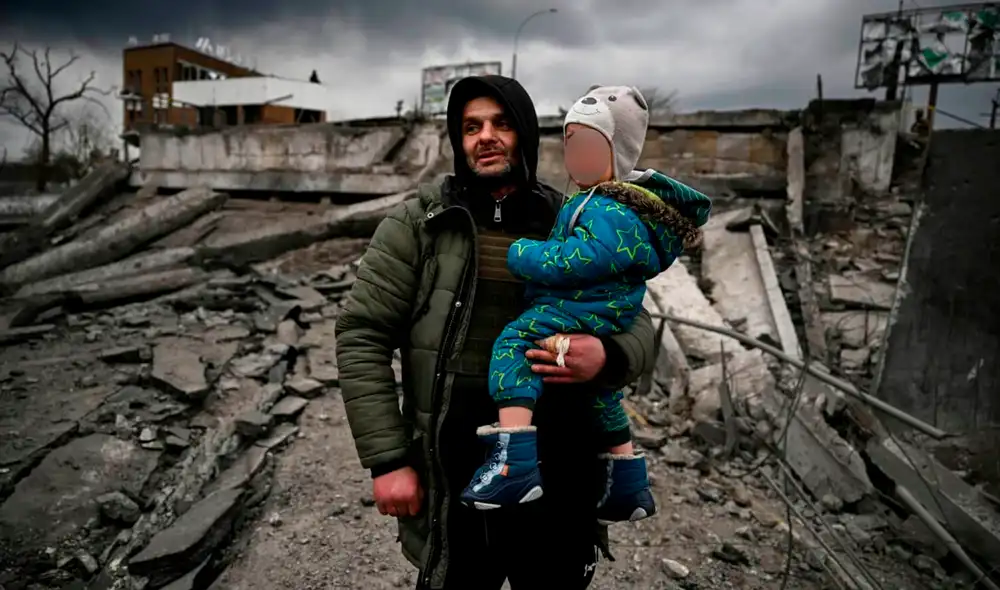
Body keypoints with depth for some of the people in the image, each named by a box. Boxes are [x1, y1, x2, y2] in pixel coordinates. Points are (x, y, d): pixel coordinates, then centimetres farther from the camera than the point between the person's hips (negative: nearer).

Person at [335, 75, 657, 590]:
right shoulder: (416, 223, -3)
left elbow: (637, 325, 5)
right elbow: (361, 337, -5)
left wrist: (608, 358, -20)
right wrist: (386, 460, -10)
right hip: (451, 488, -1)